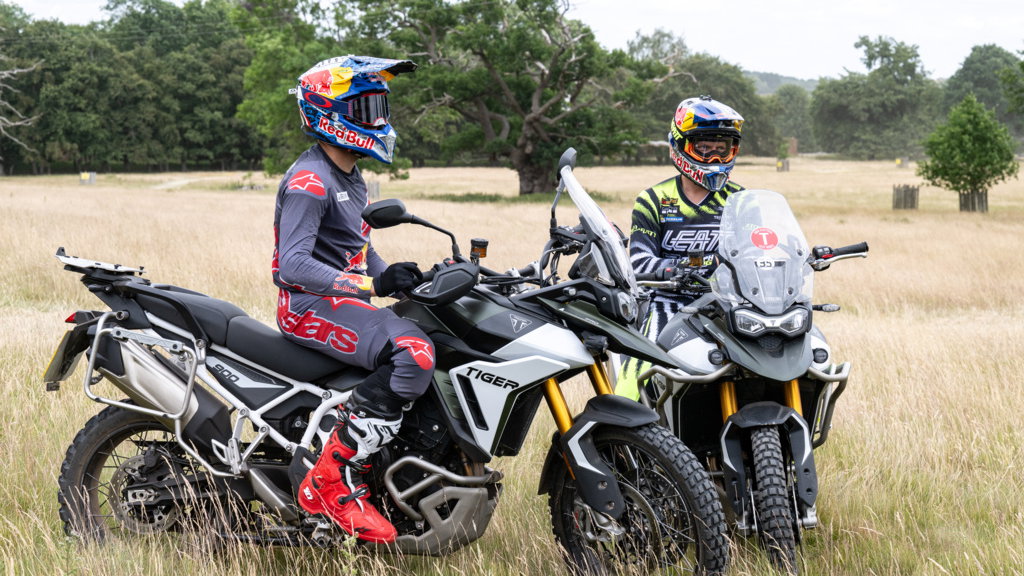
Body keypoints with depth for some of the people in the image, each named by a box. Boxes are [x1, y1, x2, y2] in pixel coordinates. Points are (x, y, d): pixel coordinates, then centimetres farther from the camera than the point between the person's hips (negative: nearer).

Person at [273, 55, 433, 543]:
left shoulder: (352, 180, 20)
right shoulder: (309, 181, -13)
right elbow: (293, 265, -24)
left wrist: (408, 282, 11)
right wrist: (373, 284, -31)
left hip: (346, 301, 10)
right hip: (310, 306, -10)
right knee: (413, 354, -31)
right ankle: (329, 482, -28)